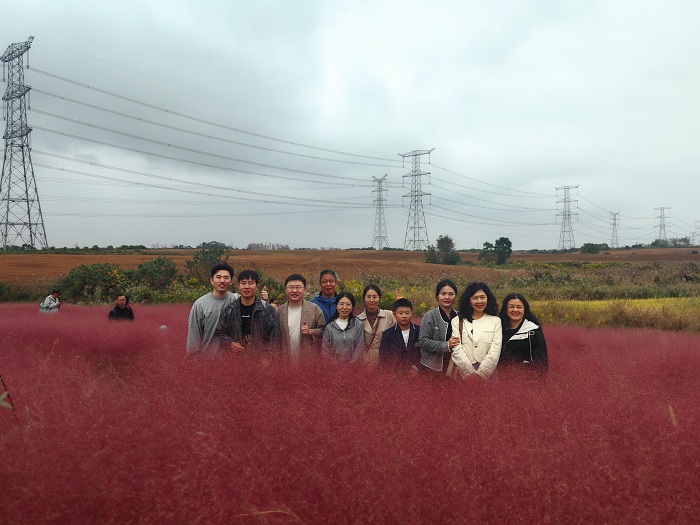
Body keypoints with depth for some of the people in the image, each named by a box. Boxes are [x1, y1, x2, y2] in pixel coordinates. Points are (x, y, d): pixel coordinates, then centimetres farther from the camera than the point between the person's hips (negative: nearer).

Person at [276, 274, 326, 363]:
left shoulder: (314, 308, 2)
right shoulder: (279, 311, 6)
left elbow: (323, 330, 2)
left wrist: (310, 332, -16)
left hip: (309, 359, -1)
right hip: (286, 359, 1)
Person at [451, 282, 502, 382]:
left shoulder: (496, 321, 9)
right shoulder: (457, 321, 9)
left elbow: (495, 352, 0)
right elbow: (457, 349, -1)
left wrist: (480, 374, -9)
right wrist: (470, 373, -10)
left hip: (487, 373, 0)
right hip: (463, 373, 0)